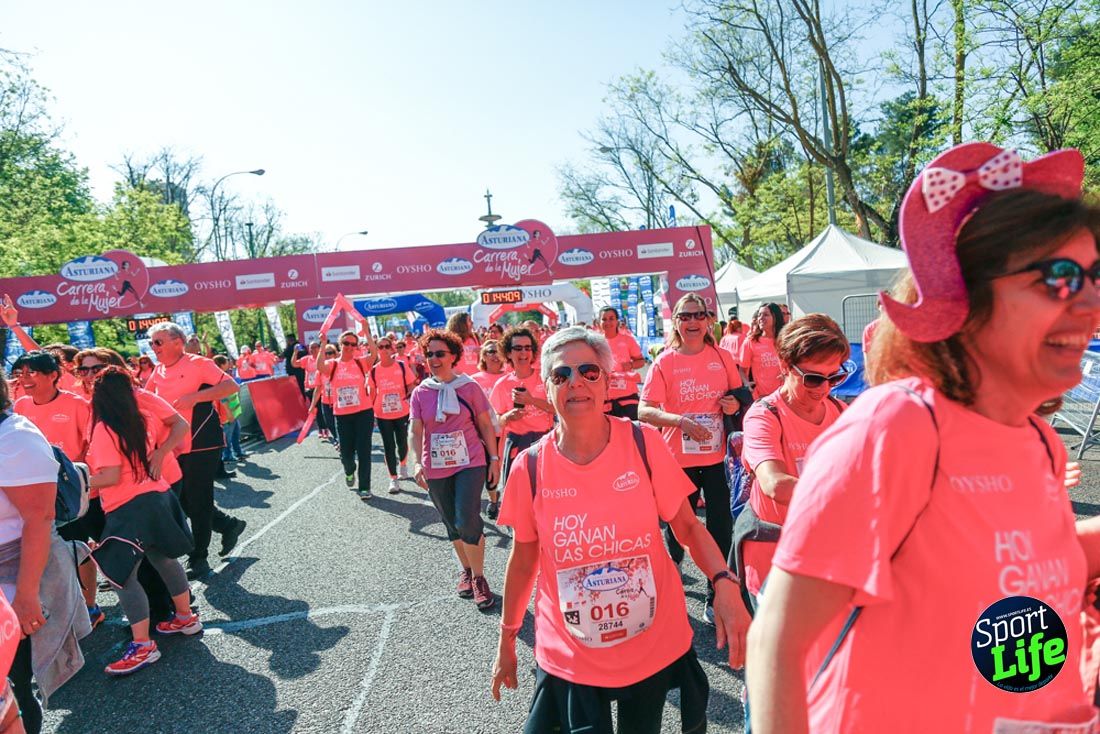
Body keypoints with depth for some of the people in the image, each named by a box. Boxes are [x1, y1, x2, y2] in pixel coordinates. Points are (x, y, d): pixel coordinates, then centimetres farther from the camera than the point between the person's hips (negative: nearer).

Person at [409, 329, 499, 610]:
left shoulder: (469, 387, -3)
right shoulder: (420, 392, 2)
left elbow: (485, 425, 1)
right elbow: (416, 431, -1)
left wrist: (494, 458, -1)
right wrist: (418, 462, -15)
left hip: (470, 463, -3)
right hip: (436, 469, 3)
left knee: (467, 521, -14)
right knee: (452, 525, 13)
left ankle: (478, 577, 4)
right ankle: (466, 570, 34)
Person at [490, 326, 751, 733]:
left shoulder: (644, 444, -12)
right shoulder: (531, 467, -10)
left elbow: (687, 526, -5)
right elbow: (524, 558, 2)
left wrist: (724, 582, -23)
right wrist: (506, 641, 10)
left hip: (654, 644, 1)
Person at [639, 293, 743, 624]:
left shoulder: (722, 357, 3)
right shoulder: (664, 362, -5)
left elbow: (739, 396, 17)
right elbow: (644, 412, -11)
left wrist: (735, 405, -6)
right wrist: (680, 420, -26)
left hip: (717, 456, 2)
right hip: (679, 458, -2)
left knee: (720, 529, 3)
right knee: (677, 525, 11)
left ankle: (717, 599, 20)